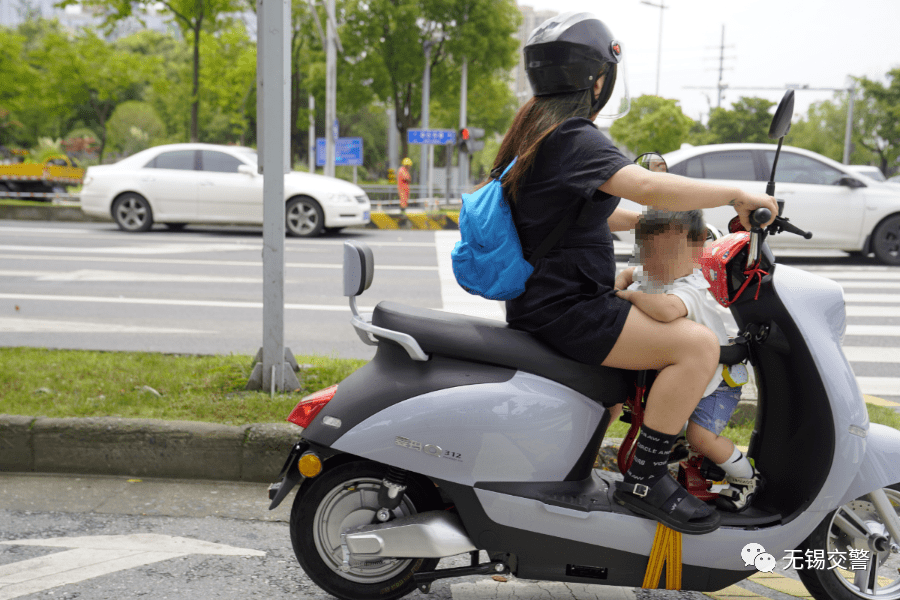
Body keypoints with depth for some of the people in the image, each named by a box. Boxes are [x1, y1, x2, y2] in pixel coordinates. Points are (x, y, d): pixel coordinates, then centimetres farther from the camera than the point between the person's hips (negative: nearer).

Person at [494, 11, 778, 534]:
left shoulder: (537, 128, 15)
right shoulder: (574, 138, -17)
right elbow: (647, 186, -31)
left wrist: (657, 219, 15)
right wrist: (737, 195, -21)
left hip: (543, 294, 11)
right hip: (564, 310, -11)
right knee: (699, 345, -19)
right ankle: (644, 480, -11)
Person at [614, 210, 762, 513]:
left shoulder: (687, 289, -37)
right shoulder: (650, 277, -9)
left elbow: (666, 309, -61)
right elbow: (628, 273, 16)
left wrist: (631, 295, -43)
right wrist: (615, 291, -7)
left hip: (717, 378, -9)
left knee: (700, 434, -19)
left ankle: (746, 477, 9)